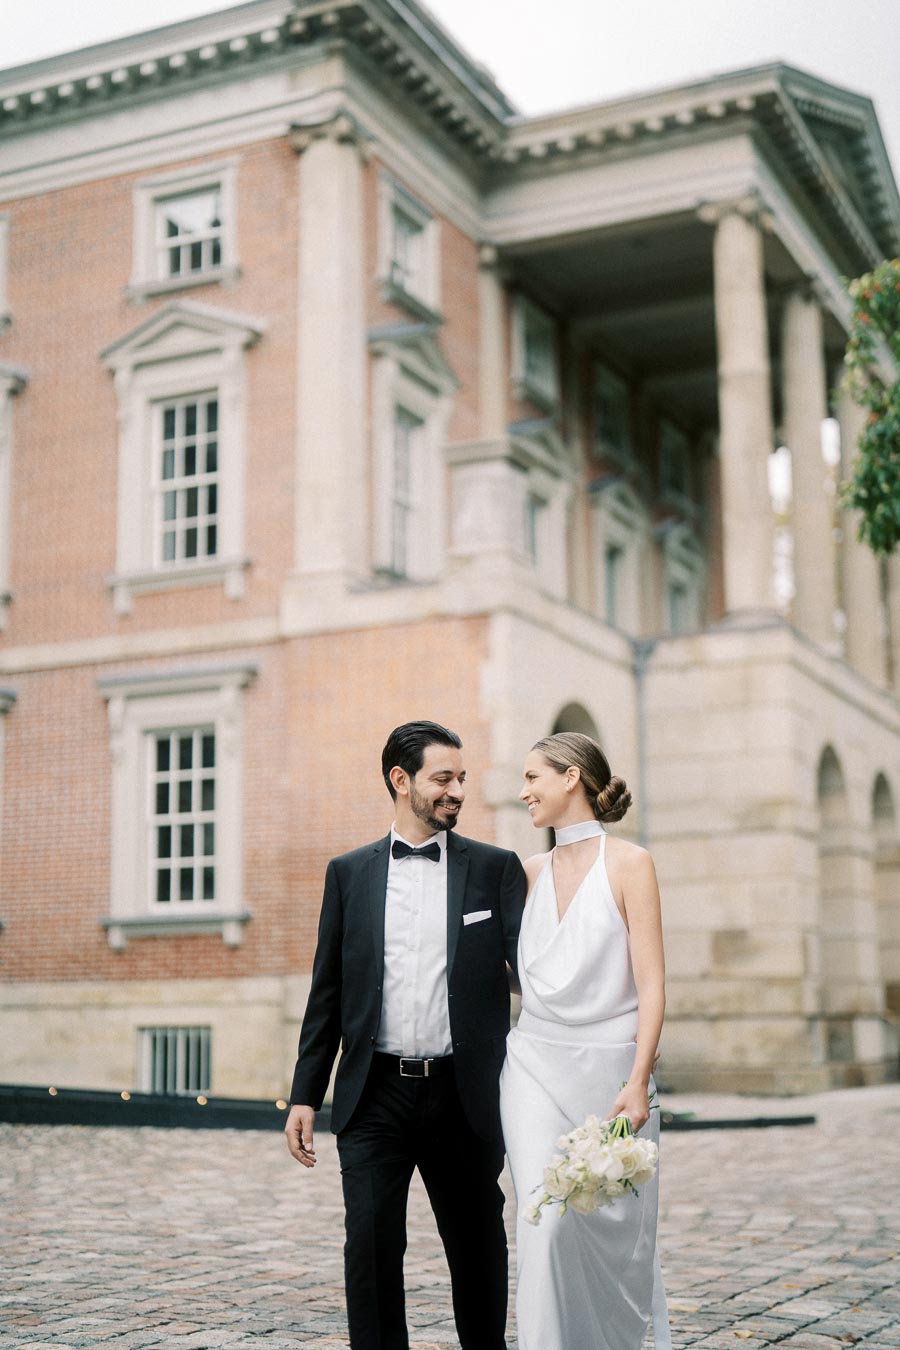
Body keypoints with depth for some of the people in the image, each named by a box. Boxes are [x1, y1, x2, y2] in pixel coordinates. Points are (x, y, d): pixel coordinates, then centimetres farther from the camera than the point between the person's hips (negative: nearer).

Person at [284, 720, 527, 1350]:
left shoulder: (496, 868, 4)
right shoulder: (350, 872, 7)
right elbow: (328, 992, 9)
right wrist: (305, 1096, 4)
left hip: (462, 1096, 0)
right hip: (376, 1093, 0)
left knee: (478, 1246, 11)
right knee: (371, 1244, -5)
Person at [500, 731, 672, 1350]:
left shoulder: (629, 864, -5)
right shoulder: (532, 872, 11)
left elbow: (651, 983, -11)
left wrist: (638, 1082, -18)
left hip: (611, 1066, -3)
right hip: (537, 1065, 4)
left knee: (618, 1230, 6)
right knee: (547, 1222, -10)